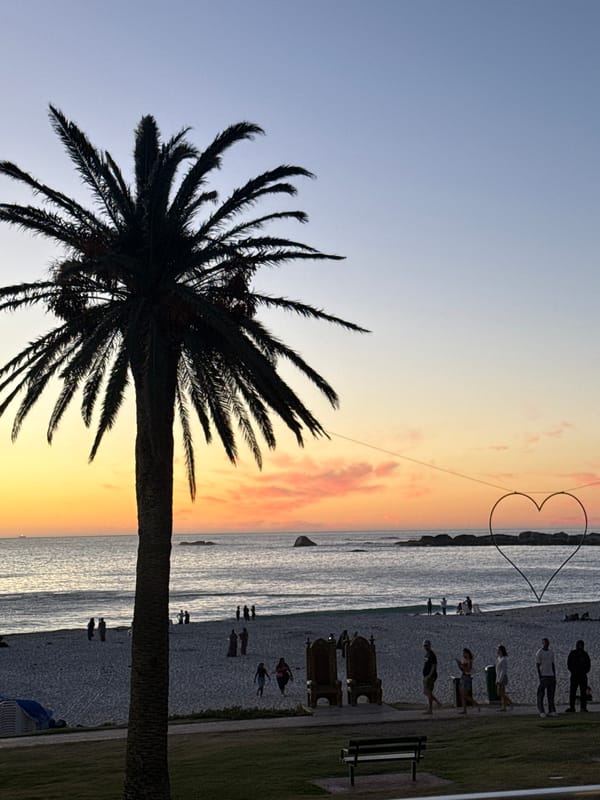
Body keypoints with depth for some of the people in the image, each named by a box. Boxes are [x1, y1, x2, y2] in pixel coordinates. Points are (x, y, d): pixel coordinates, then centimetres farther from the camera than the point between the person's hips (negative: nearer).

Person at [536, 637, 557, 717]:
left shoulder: (551, 653, 13)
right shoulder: (539, 653, -6)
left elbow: (553, 665, 16)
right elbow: (537, 665, -8)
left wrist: (555, 677, 11)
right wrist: (540, 678, -14)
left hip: (551, 675, 6)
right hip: (543, 675, -6)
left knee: (551, 694, 4)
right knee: (541, 694, -4)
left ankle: (551, 711, 5)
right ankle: (541, 712, -2)